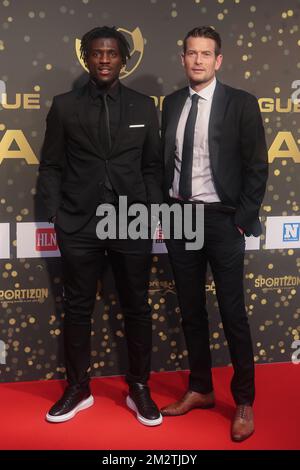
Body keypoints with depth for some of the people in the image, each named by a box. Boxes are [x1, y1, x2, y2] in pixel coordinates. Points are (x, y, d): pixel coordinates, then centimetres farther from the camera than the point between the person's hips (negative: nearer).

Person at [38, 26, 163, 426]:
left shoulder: (144, 106, 7)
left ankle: (139, 389, 25)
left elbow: (153, 166, 8)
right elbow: (51, 167, 5)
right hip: (79, 224, 0)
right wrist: (56, 214, -3)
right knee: (78, 308, 9)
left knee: (137, 308, 8)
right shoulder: (64, 106, 4)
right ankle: (78, 389, 26)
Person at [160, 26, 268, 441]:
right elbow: (166, 162, 12)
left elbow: (256, 166, -6)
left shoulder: (240, 103, -4)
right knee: (191, 310, 12)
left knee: (233, 313, 1)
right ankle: (200, 389, 28)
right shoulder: (173, 103, 9)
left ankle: (244, 402, 16)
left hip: (221, 218, -4)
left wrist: (243, 219, -11)